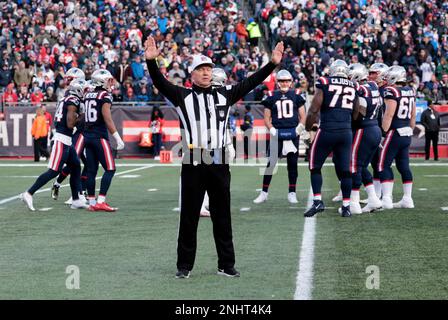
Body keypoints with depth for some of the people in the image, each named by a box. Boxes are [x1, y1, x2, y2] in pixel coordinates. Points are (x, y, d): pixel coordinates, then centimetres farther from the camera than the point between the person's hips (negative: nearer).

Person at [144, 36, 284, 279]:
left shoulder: (224, 94, 11)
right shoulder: (182, 96, 3)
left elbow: (250, 83, 8)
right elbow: (161, 83, -9)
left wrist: (272, 64, 1)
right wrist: (151, 61, -25)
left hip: (219, 163, 3)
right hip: (193, 163, -2)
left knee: (222, 216, 10)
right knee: (189, 216, 4)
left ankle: (226, 264, 18)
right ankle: (184, 265, 13)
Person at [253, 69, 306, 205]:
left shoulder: (296, 95, 7)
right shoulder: (271, 96, 5)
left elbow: (302, 116, 9)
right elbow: (267, 118, 6)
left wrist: (299, 128, -5)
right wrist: (272, 130, -8)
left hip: (293, 133, 1)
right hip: (277, 133, -1)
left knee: (292, 163, 6)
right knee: (271, 163, -3)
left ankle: (292, 193, 13)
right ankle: (264, 192, 4)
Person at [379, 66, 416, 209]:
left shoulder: (391, 91, -14)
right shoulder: (410, 91, 10)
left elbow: (389, 115, -18)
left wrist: (383, 132, -14)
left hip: (395, 133, -8)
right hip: (407, 134, 8)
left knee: (384, 165, -3)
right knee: (404, 166, 12)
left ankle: (386, 199, -8)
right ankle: (407, 199, 14)